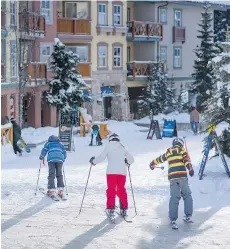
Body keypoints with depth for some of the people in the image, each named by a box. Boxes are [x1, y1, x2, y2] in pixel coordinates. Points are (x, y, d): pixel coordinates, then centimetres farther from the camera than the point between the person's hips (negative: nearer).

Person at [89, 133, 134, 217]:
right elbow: (131, 159, 17)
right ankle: (124, 209, 10)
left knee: (111, 190, 2)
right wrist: (127, 163, 39)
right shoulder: (122, 148, 13)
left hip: (111, 171, -2)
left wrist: (93, 161, 15)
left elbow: (101, 157, -2)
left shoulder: (108, 147, 5)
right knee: (121, 190, 12)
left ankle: (110, 208, -8)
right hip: (122, 172, 2)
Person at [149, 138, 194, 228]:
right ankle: (188, 216, 8)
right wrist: (190, 169, -23)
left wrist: (153, 163, 54)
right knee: (187, 195, 11)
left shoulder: (168, 153, 20)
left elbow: (160, 158, 36)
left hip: (172, 177, 3)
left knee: (174, 198, 5)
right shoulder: (182, 150, 9)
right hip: (182, 175, -3)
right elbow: (186, 159, -10)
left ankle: (173, 219, 1)